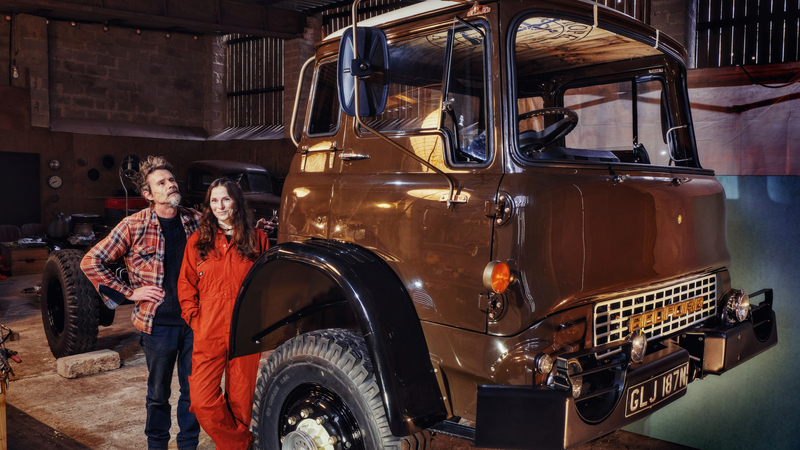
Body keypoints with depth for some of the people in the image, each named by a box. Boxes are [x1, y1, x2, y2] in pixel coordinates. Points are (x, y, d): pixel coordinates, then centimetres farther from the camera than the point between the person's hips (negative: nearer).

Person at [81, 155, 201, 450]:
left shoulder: (196, 221, 1)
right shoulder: (134, 226, -7)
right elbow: (91, 262, -3)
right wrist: (128, 292, -6)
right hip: (158, 323, -2)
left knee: (193, 388, 12)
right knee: (158, 392, 13)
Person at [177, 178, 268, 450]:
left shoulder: (256, 238, 6)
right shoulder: (198, 240, 8)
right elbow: (186, 284, 10)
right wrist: (194, 318, 0)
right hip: (208, 334, 1)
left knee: (241, 400, 6)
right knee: (201, 399, -5)